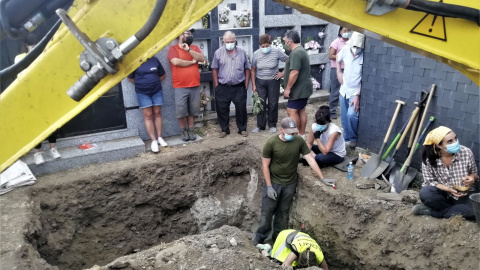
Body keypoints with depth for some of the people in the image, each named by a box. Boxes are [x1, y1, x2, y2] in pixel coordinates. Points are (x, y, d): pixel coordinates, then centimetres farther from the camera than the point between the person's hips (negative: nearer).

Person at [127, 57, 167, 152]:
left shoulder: (154, 60, 4)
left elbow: (163, 75, 14)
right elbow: (130, 78, 4)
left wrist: (154, 82, 10)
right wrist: (140, 84, 6)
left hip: (157, 91, 3)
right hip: (143, 93, -3)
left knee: (157, 113, 6)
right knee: (148, 116, -1)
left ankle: (159, 137, 15)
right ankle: (153, 140, 2)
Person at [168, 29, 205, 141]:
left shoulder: (194, 47, 12)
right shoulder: (173, 48, -1)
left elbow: (202, 58, -4)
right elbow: (176, 62, -18)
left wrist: (188, 49, -13)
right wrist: (192, 62, -6)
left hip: (195, 86, 4)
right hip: (180, 87, -4)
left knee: (193, 110, 9)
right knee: (181, 110, -1)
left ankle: (191, 130, 21)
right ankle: (184, 131, 15)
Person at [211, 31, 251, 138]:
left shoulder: (242, 52, 4)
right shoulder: (218, 52, 1)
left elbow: (247, 69, 8)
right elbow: (214, 69, 3)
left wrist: (246, 84, 2)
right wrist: (216, 84, -2)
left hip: (239, 87, 0)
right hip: (223, 88, 0)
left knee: (241, 108, 5)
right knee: (222, 109, 6)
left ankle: (242, 129, 21)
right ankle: (224, 129, 23)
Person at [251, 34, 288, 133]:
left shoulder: (276, 52, -11)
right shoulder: (256, 54, -5)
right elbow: (253, 70, 1)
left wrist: (283, 73, -6)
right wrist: (253, 85, -1)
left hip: (273, 81, -1)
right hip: (260, 81, 1)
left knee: (273, 104, 6)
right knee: (260, 103, 4)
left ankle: (272, 125, 21)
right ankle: (260, 125, 16)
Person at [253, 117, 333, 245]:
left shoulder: (299, 141, -11)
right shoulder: (271, 143, -18)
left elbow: (310, 159, -7)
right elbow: (265, 165, -12)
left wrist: (322, 178, -10)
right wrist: (269, 186, -14)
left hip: (290, 184, 3)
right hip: (273, 182, -2)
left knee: (283, 212, 16)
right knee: (267, 211, 7)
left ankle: (278, 237, 34)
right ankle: (260, 237, 26)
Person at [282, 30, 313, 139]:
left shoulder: (295, 53, -21)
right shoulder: (301, 50, 14)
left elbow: (294, 73, -27)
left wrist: (288, 88, -21)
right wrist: (283, 73, 29)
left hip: (299, 89, -11)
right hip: (304, 88, 11)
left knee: (292, 111, -5)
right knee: (301, 110, 14)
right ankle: (302, 135, 22)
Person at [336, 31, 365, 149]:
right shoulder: (345, 49, -6)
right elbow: (338, 59, 18)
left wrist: (358, 96, -20)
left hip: (355, 92, -5)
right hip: (344, 90, 5)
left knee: (351, 115, -21)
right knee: (344, 118, 13)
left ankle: (353, 139, 2)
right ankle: (346, 138, 31)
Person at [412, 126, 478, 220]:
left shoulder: (466, 152, -14)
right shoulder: (428, 160, -17)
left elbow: (474, 174, 1)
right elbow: (430, 182, -11)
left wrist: (471, 178, -23)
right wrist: (448, 189, -27)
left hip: (465, 196, 1)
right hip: (444, 194, -1)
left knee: (476, 209, -31)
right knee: (425, 193, -32)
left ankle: (429, 210, -21)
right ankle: (456, 210, -12)